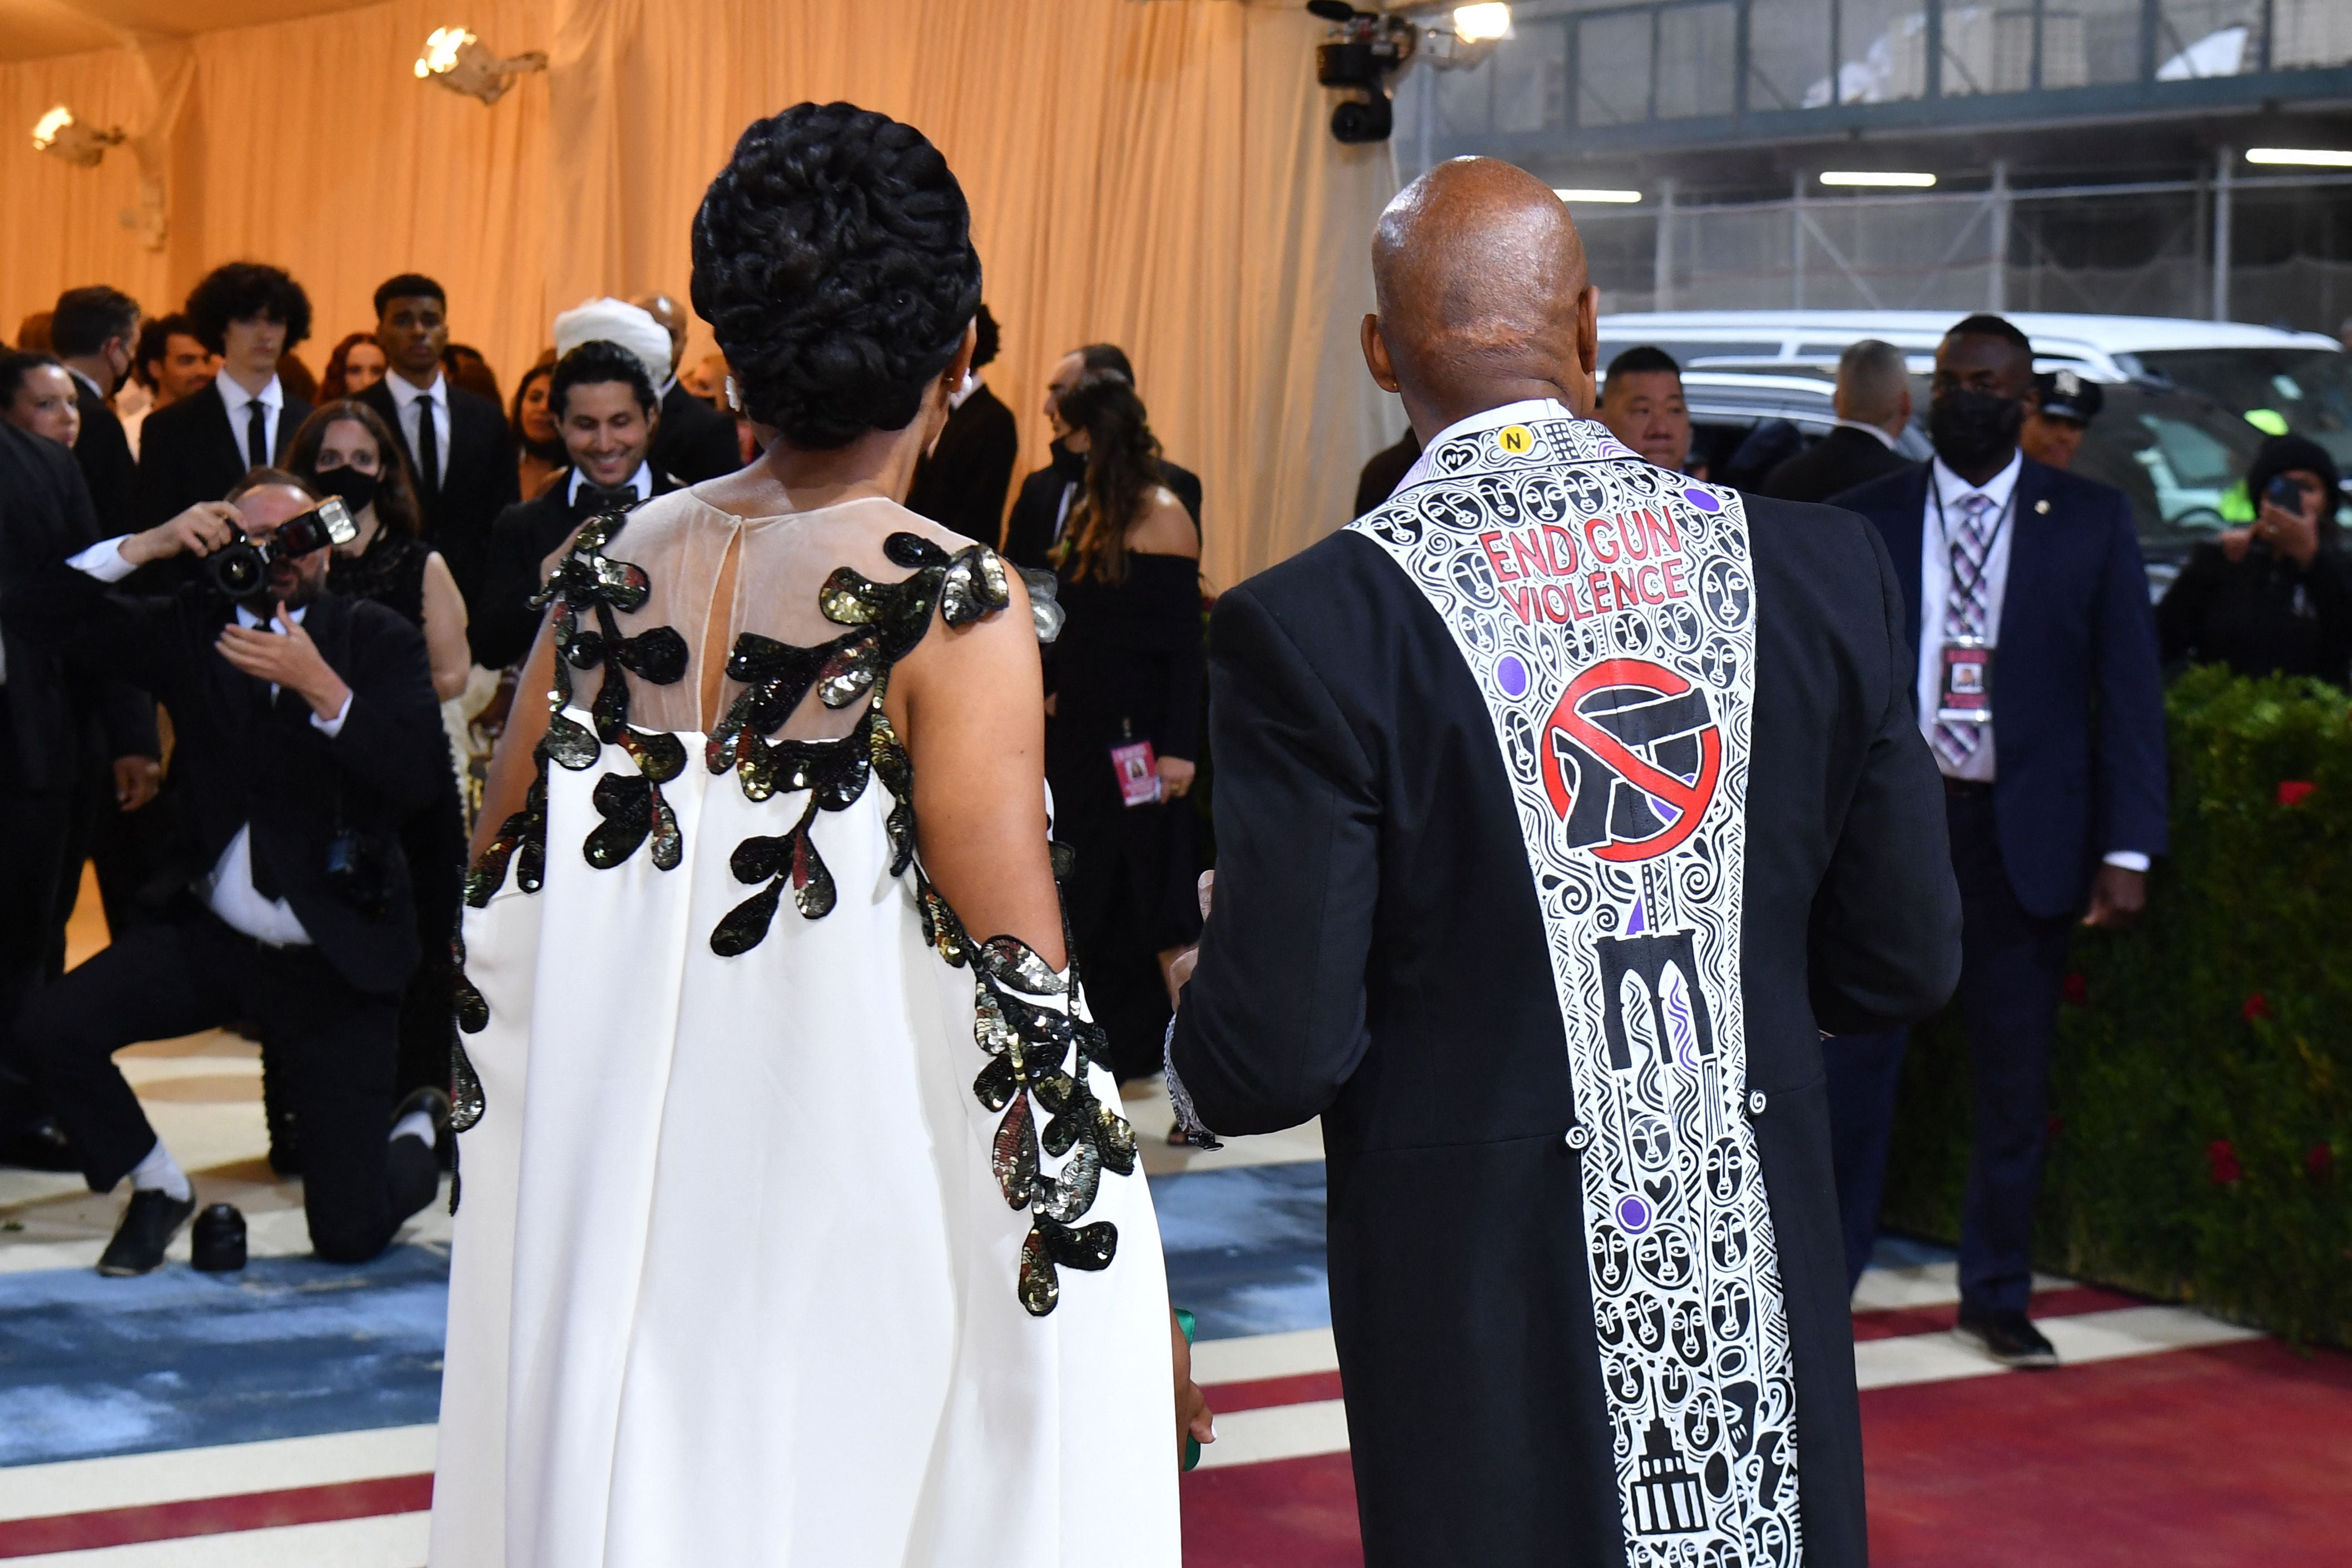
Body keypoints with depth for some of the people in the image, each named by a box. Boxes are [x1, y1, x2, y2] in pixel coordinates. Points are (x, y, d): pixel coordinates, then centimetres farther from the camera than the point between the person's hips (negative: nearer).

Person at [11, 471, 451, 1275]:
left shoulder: (378, 640, -4)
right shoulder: (193, 627, 5)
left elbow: (419, 779, -18)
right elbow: (62, 615, -4)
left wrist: (319, 687, -29)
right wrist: (152, 543, -17)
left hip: (332, 960, -3)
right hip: (212, 936, 3)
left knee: (350, 1235, -5)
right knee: (47, 1027, -18)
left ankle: (423, 1128, 33)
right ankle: (158, 1186, 8)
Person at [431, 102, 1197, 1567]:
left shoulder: (612, 571, 0)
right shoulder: (955, 606, -15)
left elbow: (503, 909, 8)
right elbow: (1021, 994, -17)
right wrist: (1126, 1306, -8)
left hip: (623, 1225, 5)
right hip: (863, 1253, -5)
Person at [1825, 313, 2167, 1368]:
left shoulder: (2091, 521, 4)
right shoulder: (1864, 519, 5)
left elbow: (2130, 690, 2)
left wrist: (2127, 848, -5)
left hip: (2023, 833, 1)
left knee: (2015, 1075, 8)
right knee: (1858, 1057, -1)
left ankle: (1997, 1295, 21)